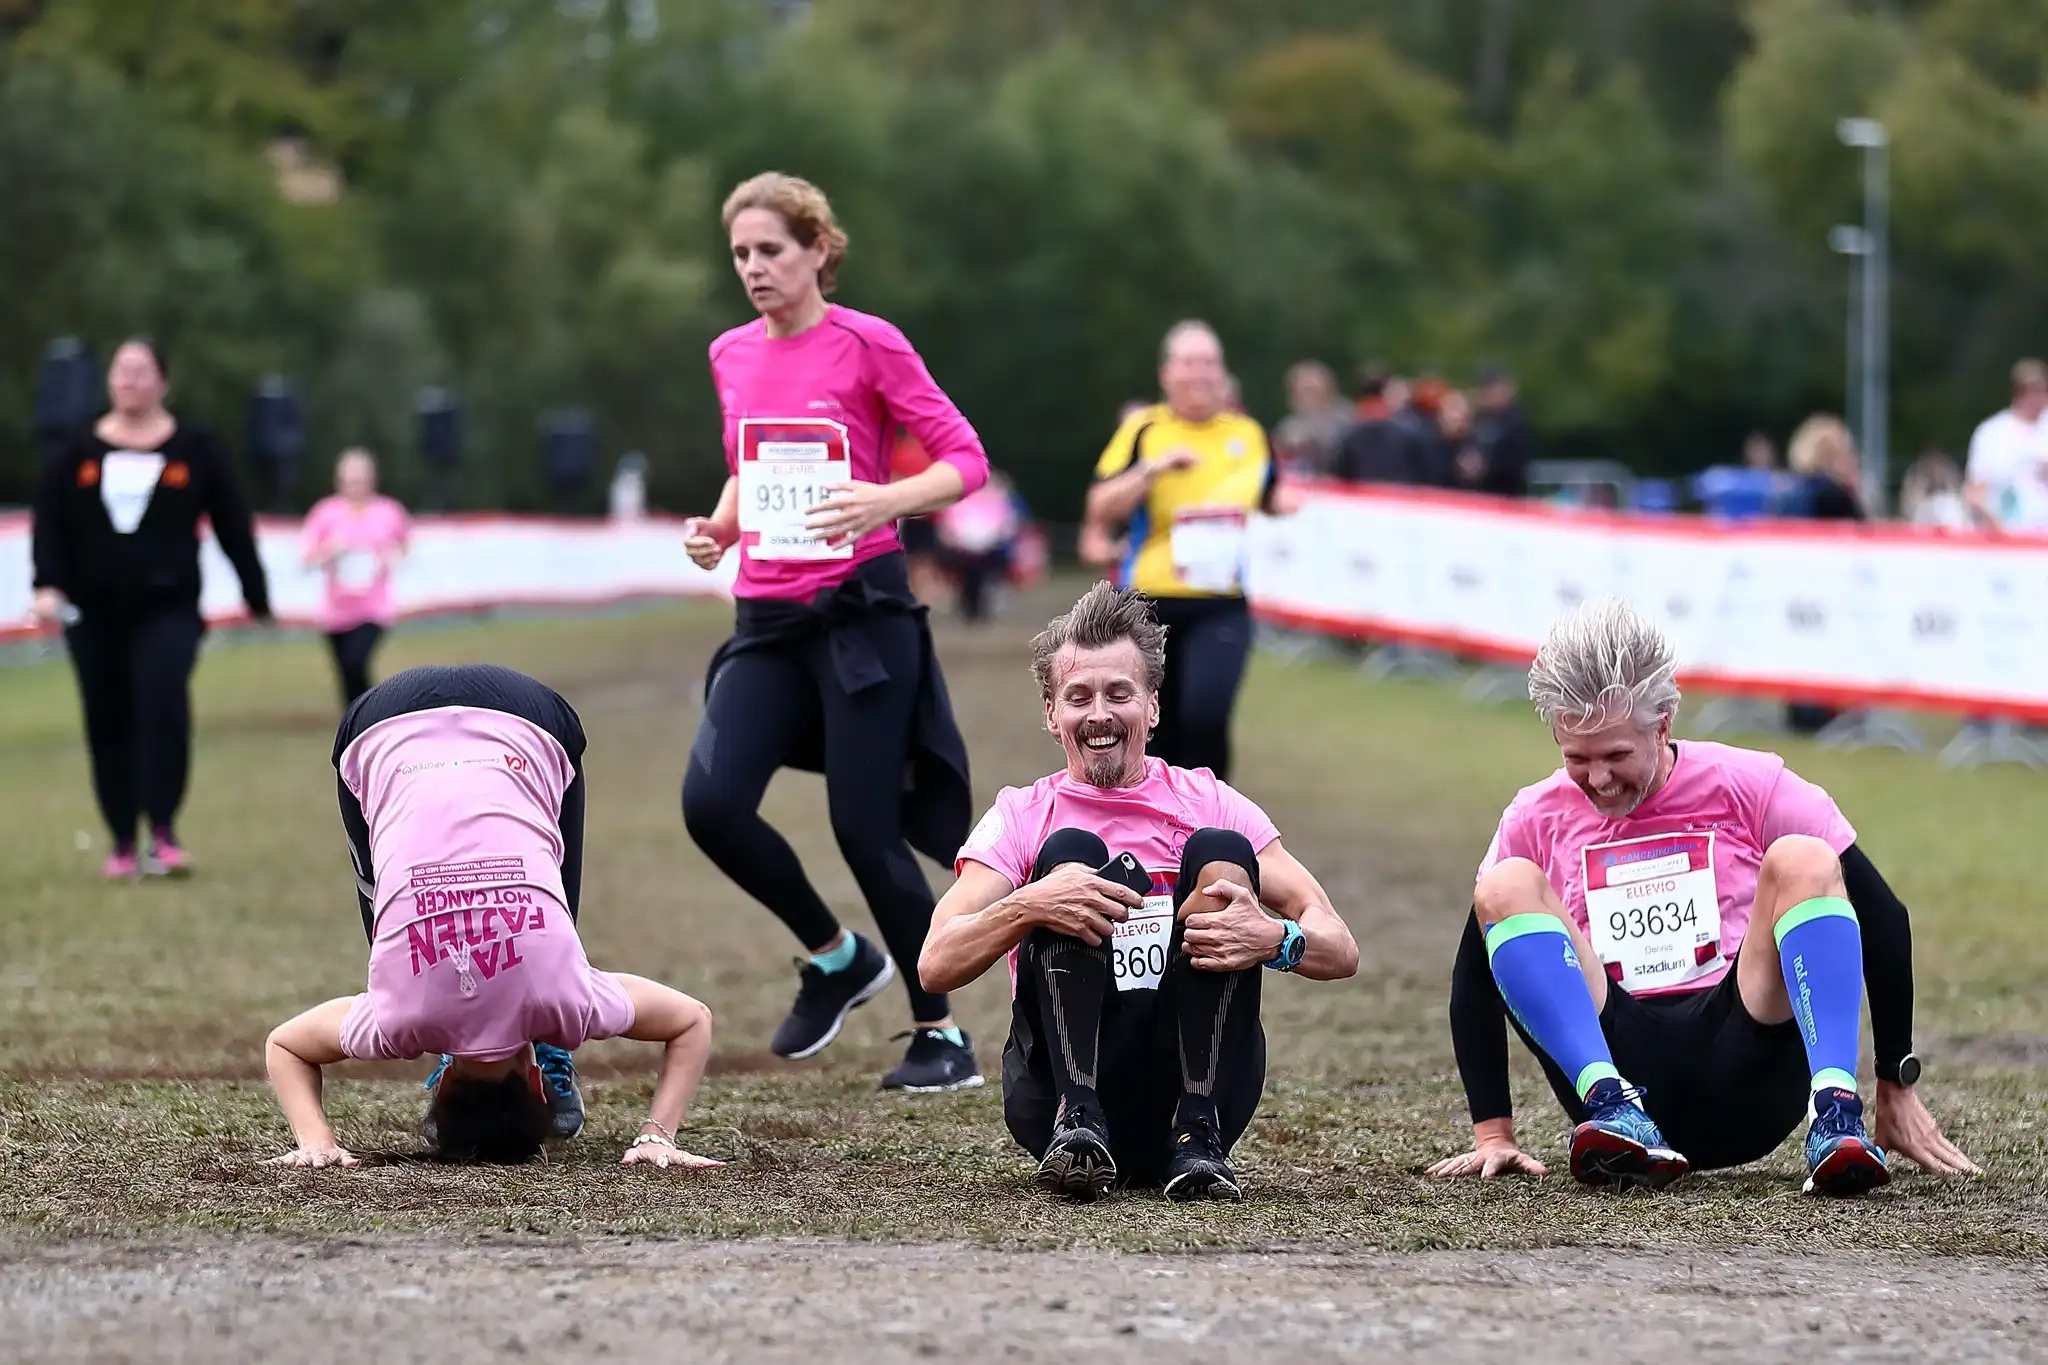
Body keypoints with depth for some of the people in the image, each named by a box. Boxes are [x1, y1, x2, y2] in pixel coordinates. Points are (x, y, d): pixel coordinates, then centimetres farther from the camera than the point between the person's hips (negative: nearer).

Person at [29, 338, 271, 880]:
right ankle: (123, 844, 15)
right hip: (95, 613, 2)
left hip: (168, 609, -2)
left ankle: (163, 833, -22)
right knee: (108, 727, 4)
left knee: (163, 705, -23)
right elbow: (51, 525, 2)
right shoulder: (78, 454, 5)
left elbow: (233, 527, 5)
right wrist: (49, 585, -14)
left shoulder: (194, 449, 2)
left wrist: (257, 600, 5)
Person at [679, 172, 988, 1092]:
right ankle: (835, 957, 12)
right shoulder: (732, 357, 11)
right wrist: (720, 527, 5)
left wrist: (888, 501, -25)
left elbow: (966, 461, -7)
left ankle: (940, 1035, 12)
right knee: (711, 803, -13)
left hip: (860, 610, -5)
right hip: (767, 618, 5)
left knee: (865, 828, -5)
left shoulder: (867, 345, -7)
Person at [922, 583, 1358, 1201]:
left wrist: (1275, 939, -21)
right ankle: (1079, 1124, -29)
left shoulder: (1207, 802, 13)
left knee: (1221, 855, -15)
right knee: (1069, 851, -16)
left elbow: (1340, 951, 3)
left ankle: (1196, 1135, -26)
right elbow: (935, 966, -5)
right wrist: (1025, 906, -25)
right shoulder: (1023, 817, 10)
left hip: (1195, 1077, 1)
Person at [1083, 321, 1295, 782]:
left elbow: (1273, 500, 24)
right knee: (1159, 730, 11)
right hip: (1151, 605, 0)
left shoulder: (1248, 435, 7)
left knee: (1206, 713, -22)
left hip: (1222, 606, 0)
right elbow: (1100, 509, -10)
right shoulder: (1143, 429, -1)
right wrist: (1153, 468, -21)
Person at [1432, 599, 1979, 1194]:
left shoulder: (1748, 787, 4)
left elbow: (1881, 920, 4)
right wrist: (1493, 1133, -2)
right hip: (1618, 1067, 1)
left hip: (1747, 1074, -1)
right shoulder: (1538, 820, 10)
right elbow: (1477, 969, 9)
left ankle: (1836, 1116, -39)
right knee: (1505, 888, -18)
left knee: (1802, 860, -22)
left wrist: (1898, 1092, 2)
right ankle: (1616, 1111, -38)